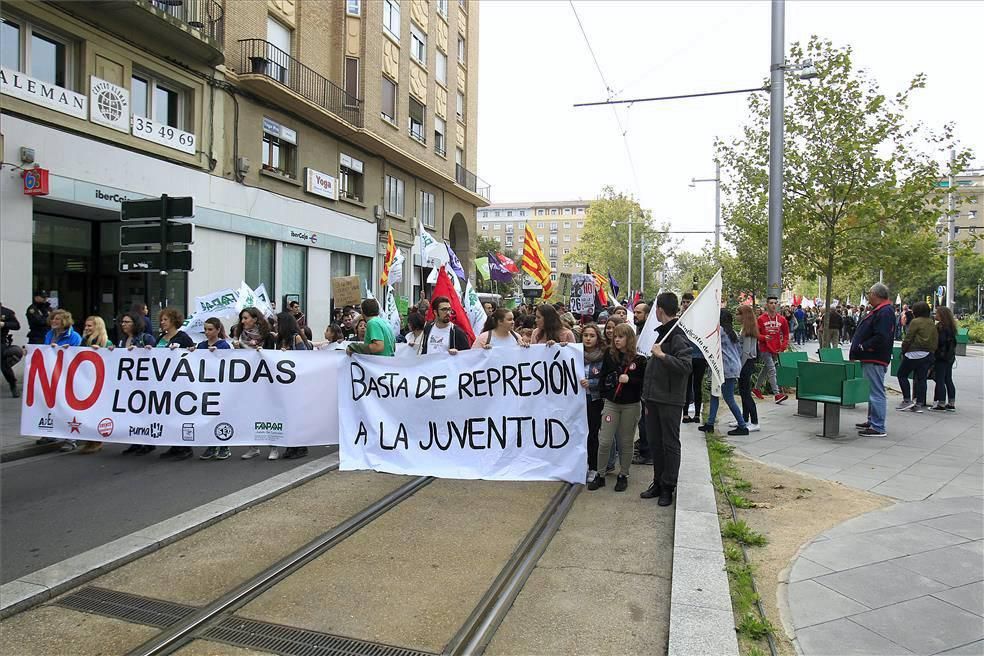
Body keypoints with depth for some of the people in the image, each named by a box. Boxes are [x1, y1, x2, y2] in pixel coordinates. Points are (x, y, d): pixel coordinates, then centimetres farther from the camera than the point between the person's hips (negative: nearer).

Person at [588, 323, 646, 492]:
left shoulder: (639, 360, -6)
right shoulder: (609, 354, 2)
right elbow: (603, 376, 9)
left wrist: (629, 380, -17)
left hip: (630, 406, -2)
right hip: (611, 403, 2)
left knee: (625, 442, 9)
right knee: (604, 441, -1)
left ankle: (623, 475, 23)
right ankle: (600, 475, 12)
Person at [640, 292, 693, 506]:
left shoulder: (678, 336, -15)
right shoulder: (662, 332, 12)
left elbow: (685, 366, -28)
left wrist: (662, 355, -24)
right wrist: (647, 395, 16)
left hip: (670, 400, -9)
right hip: (655, 398, 9)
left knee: (670, 444, 3)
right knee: (655, 442, 15)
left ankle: (668, 487, 14)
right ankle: (658, 482, 26)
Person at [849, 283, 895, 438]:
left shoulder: (884, 313, -18)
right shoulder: (879, 311, 16)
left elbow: (881, 338, -27)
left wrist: (862, 347, -17)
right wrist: (858, 349, 11)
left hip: (875, 360, -11)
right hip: (870, 359, 11)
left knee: (876, 392, -7)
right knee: (873, 391, 19)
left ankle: (878, 428, -4)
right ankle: (872, 422, 30)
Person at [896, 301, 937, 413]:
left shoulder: (915, 322, -9)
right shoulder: (932, 324, 14)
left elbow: (908, 339, -12)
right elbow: (936, 340, 14)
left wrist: (903, 351, -1)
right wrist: (932, 351, 16)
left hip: (915, 353, -7)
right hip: (929, 355, 7)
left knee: (902, 375, 4)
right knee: (921, 378, 8)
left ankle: (907, 400, -1)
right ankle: (919, 404, 8)